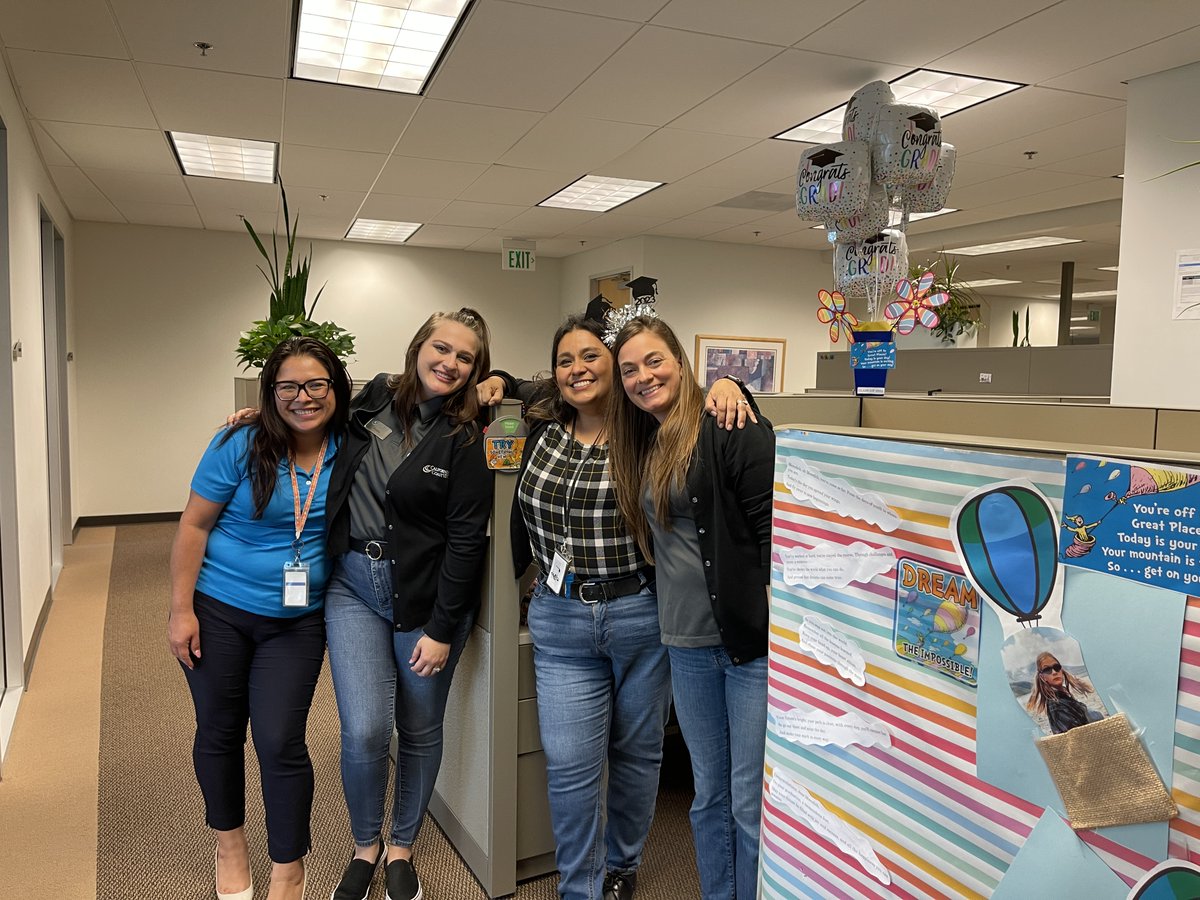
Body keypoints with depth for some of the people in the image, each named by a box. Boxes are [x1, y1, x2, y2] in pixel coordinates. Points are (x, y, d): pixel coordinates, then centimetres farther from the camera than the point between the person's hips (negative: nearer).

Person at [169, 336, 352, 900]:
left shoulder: (348, 452, -7)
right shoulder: (240, 446, -13)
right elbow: (194, 525, -8)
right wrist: (180, 610, -9)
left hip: (297, 622, 1)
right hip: (218, 611, 0)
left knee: (280, 743, 0)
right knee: (219, 731, 14)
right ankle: (229, 844, 40)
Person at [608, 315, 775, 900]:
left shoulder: (729, 426, -10)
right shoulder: (639, 446, 12)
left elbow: (774, 522, -15)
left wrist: (776, 625, -18)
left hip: (752, 639, -6)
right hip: (688, 644, 7)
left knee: (751, 803, 4)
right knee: (709, 796, 19)